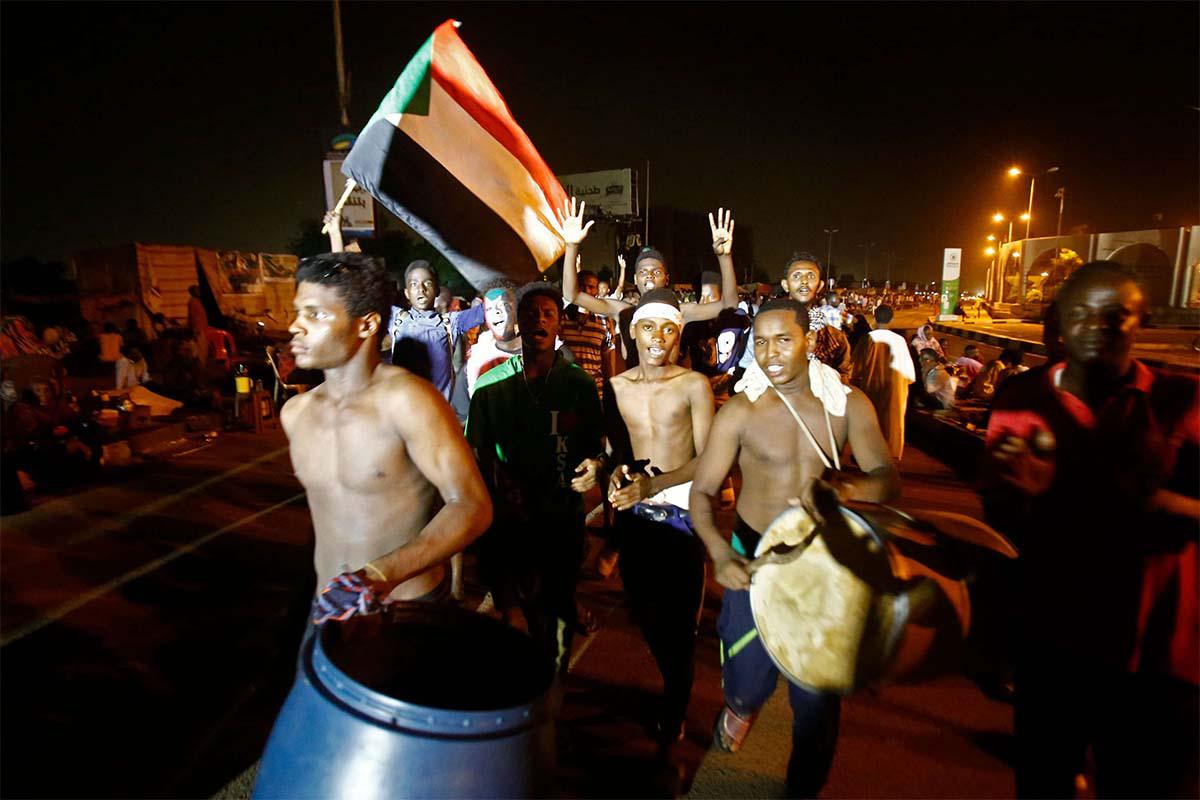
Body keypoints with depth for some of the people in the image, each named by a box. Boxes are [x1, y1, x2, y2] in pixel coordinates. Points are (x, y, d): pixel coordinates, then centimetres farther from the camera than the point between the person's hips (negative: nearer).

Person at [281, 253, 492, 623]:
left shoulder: (406, 399, -20)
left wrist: (386, 573, -36)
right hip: (330, 605, 5)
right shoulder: (295, 412, 1)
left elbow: (472, 505, -24)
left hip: (408, 610, -5)